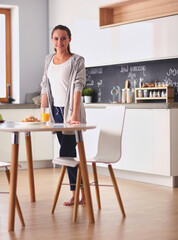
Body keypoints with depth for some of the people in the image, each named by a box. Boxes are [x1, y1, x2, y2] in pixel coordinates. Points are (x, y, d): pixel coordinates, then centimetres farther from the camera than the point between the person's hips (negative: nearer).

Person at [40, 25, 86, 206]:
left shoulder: (77, 61, -6)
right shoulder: (49, 60, 12)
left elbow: (78, 87, -16)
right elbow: (45, 87, 11)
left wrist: (74, 114, -25)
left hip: (71, 111, -6)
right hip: (56, 111, 6)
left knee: (65, 154, -10)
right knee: (69, 154, 11)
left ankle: (76, 194, 4)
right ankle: (81, 193, 19)